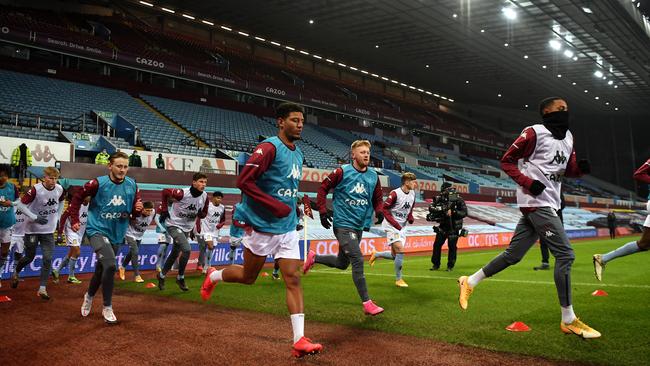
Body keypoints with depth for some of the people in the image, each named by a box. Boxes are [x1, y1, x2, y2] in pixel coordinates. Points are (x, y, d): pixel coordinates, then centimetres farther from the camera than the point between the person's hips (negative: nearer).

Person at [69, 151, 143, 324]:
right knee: (110, 264, -23)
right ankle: (107, 308, -7)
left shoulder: (132, 185, -5)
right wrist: (75, 220, -4)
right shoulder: (98, 183, -16)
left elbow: (135, 211, 4)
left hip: (116, 233, 5)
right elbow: (77, 198, -1)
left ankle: (89, 295, 49)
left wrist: (138, 209, -18)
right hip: (97, 230, -5)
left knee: (102, 268, 19)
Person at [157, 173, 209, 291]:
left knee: (175, 254, 17)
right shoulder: (183, 194, -26)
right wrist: (164, 210, -9)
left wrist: (200, 214, -19)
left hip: (187, 228, 7)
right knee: (187, 249, -22)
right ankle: (180, 278, -3)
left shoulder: (205, 197, -9)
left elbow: (204, 213, 4)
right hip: (174, 225, -7)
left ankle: (161, 276, 39)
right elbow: (165, 192, -11)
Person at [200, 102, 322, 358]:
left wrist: (293, 206, 10)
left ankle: (299, 341, -3)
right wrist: (275, 206, -23)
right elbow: (244, 181, -23)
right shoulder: (270, 147, -16)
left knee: (293, 279, -3)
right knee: (248, 277, 11)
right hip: (261, 225, -6)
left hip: (287, 227, 6)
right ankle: (213, 276, 42)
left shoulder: (297, 153, 10)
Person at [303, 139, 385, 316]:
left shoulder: (374, 176, 5)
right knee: (358, 260, -16)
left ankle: (313, 257, 41)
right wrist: (322, 211, -8)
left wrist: (379, 211, -5)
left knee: (342, 263, 16)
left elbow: (378, 198, 16)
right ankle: (367, 303, -10)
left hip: (359, 226, 7)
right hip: (343, 225, -7)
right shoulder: (342, 172, -9)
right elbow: (323, 188, -1)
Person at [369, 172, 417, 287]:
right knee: (400, 251, -16)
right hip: (391, 226, -8)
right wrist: (395, 223, -20)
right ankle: (398, 279, -3)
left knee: (395, 256, 7)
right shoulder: (395, 194, -17)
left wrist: (410, 218, 1)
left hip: (401, 227, 8)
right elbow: (384, 208, -16)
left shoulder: (412, 194, 6)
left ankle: (376, 255, 34)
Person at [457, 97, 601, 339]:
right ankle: (568, 320, -2)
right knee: (565, 254, -10)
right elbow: (507, 160, -6)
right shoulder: (534, 133, -7)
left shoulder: (568, 137, 18)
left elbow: (569, 170, 21)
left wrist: (582, 168, -2)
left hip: (549, 204, 8)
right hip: (536, 202, -8)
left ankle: (470, 282, 21)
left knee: (513, 255, 9)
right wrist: (528, 182, -18)